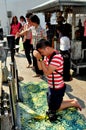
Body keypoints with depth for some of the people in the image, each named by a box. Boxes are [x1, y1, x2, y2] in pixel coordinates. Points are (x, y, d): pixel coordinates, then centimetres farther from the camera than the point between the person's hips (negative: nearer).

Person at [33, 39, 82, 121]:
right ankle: (72, 101, 29)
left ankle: (73, 103, 18)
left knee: (53, 109, 9)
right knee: (52, 104, 24)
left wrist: (40, 58, -28)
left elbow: (47, 72, -30)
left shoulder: (57, 57, -29)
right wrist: (38, 58, -13)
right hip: (52, 86, 9)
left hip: (57, 88, -9)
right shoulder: (47, 56, -1)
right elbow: (40, 68, 3)